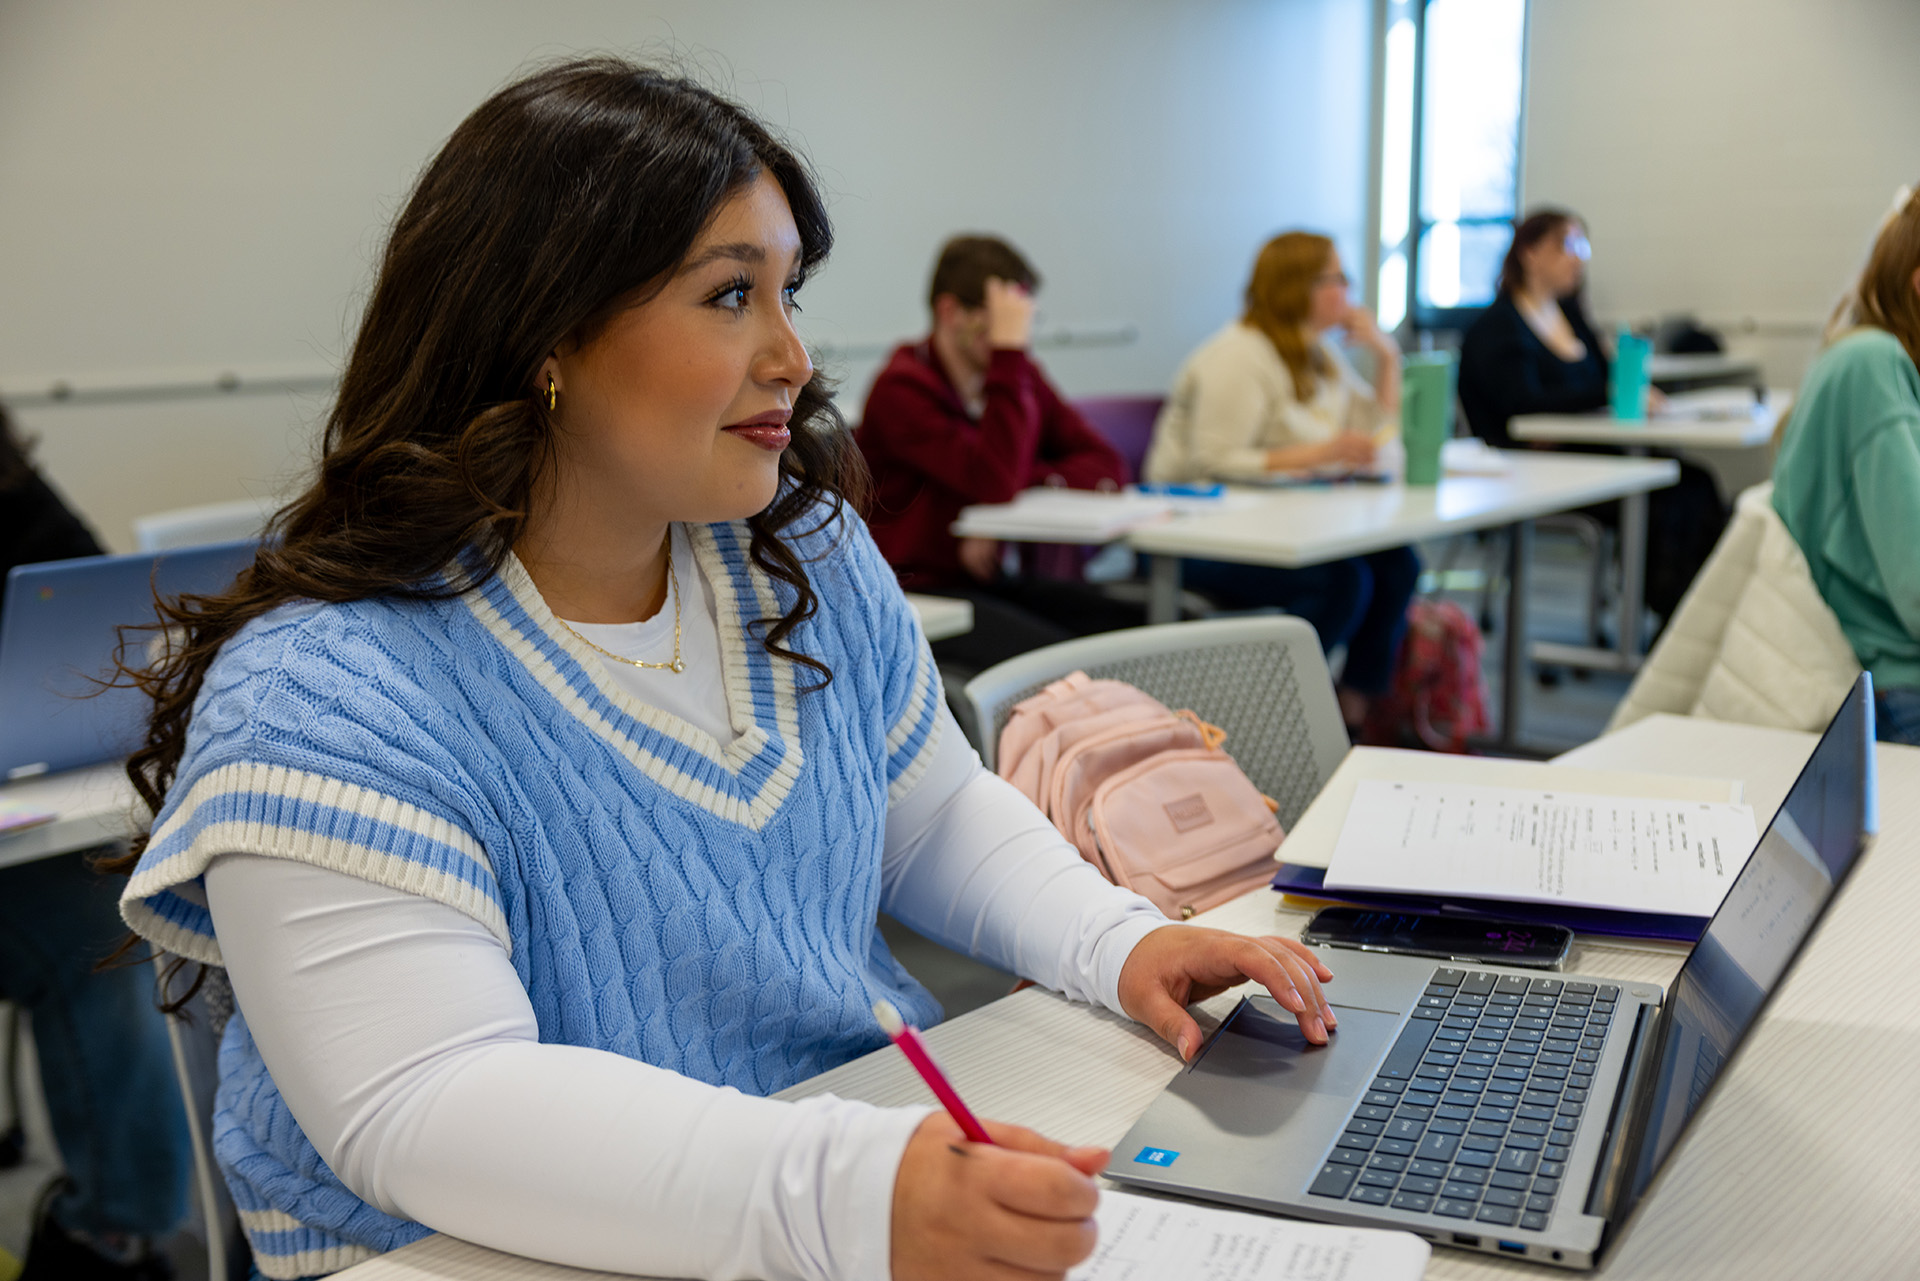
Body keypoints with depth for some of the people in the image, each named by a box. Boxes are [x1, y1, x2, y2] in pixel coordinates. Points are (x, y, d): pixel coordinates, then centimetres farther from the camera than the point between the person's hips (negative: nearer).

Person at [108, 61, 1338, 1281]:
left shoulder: (810, 559, 2)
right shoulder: (319, 699, -18)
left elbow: (939, 816, 13)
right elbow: (423, 1111, -26)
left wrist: (1119, 944, -5)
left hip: (874, 1128, 6)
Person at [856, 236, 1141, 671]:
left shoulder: (1018, 375, 10)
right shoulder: (903, 389, -13)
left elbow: (1108, 466, 5)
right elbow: (995, 481, -26)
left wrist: (1022, 485, -14)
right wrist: (1008, 349, -23)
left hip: (986, 577, 7)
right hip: (914, 590, -7)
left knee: (1141, 630, -15)